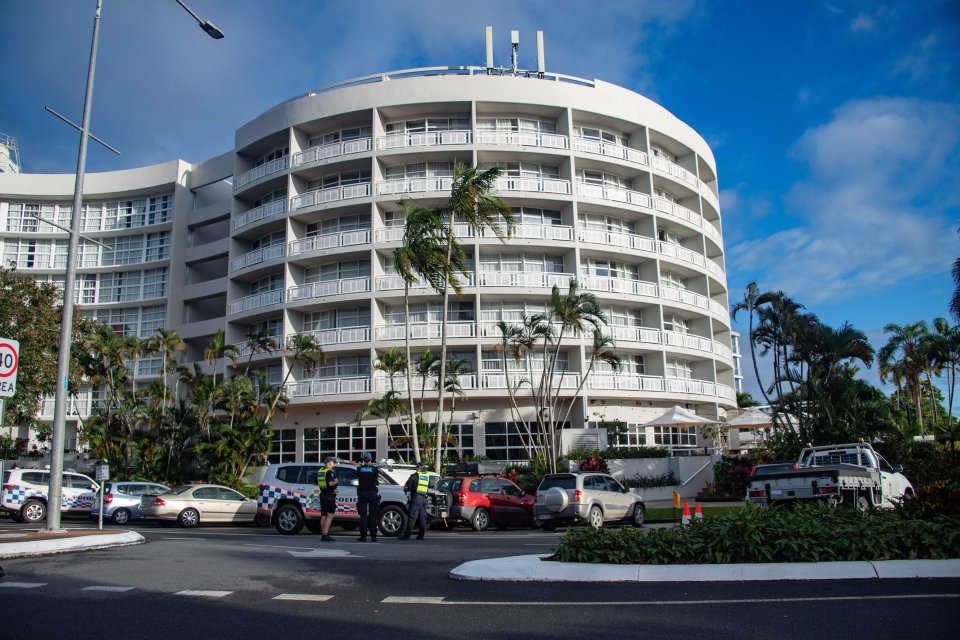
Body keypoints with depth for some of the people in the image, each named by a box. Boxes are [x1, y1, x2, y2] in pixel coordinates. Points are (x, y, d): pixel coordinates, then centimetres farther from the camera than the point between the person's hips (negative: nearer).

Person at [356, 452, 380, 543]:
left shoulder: (359, 468, 0)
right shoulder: (374, 468, -4)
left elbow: (358, 479, 6)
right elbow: (377, 480, 0)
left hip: (362, 493, 1)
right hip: (372, 493, -1)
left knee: (363, 515, 5)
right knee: (373, 515, 3)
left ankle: (363, 536, 3)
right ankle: (373, 536, 0)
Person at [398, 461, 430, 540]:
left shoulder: (415, 475, -3)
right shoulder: (428, 477, 14)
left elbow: (406, 486, -1)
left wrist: (406, 489, 19)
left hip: (416, 498, -6)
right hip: (424, 499, 6)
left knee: (411, 516, -7)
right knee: (422, 517, 9)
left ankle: (407, 535, -10)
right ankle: (421, 535, 9)